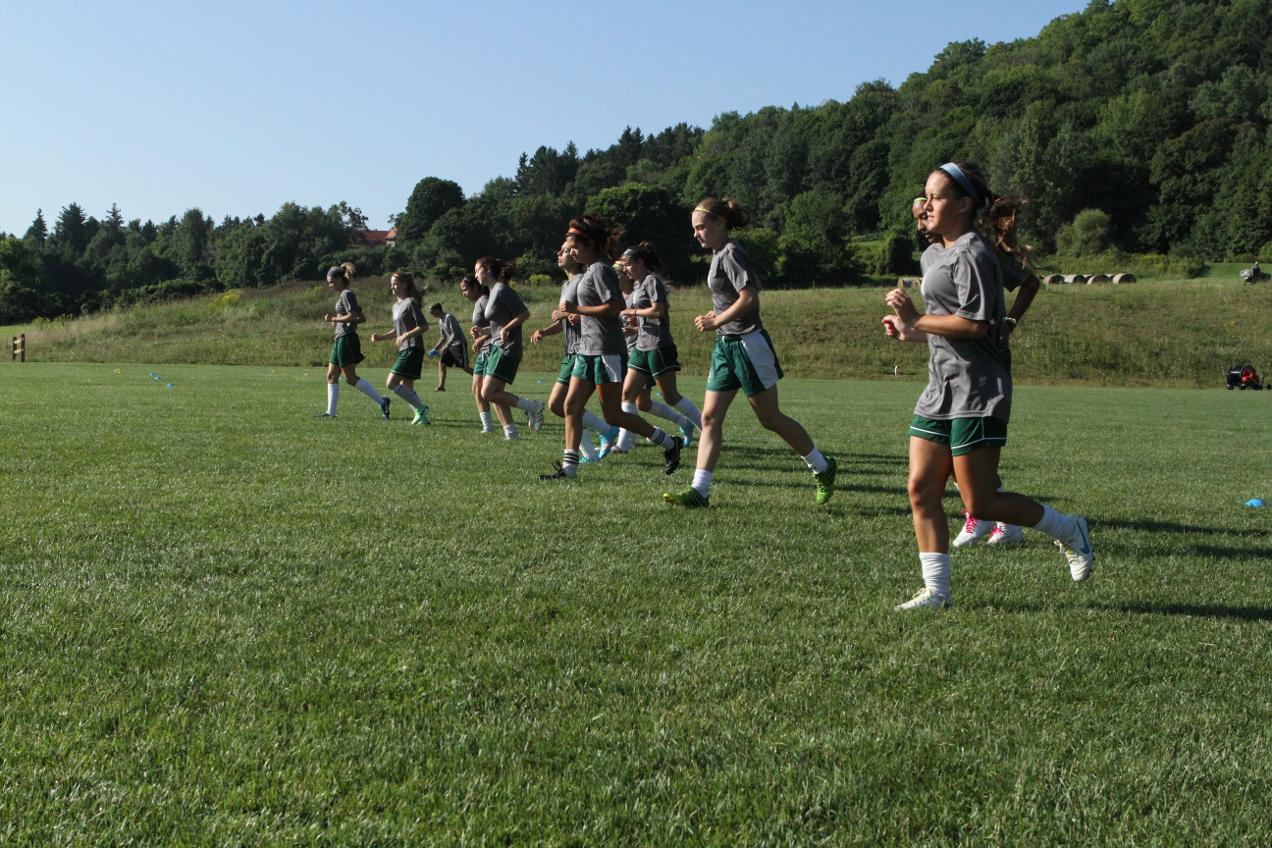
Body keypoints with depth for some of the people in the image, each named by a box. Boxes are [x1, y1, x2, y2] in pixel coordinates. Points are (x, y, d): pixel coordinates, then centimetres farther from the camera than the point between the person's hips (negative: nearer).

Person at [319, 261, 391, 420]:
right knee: (331, 376, 8)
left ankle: (381, 401, -14)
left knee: (350, 378, -12)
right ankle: (331, 411, 8)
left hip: (346, 339, -10)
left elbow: (352, 316, -22)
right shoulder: (344, 295, 19)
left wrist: (333, 319, -12)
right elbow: (362, 318, 21)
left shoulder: (346, 294, -10)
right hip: (340, 340, 10)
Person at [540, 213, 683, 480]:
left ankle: (669, 443, 8)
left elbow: (614, 307, -22)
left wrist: (577, 309, -20)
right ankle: (568, 467, 4)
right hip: (588, 349, 10)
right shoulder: (590, 270, 17)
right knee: (571, 406, 3)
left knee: (613, 415, -4)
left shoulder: (600, 270, -13)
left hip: (607, 351, -10)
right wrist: (569, 313, 13)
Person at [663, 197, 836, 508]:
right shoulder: (720, 254, 14)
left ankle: (822, 468, 17)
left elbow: (749, 298, -24)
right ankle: (699, 491, -1)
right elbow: (755, 285, 25)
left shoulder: (730, 253, -15)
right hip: (726, 345, 10)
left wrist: (716, 321, -17)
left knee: (770, 418, 1)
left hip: (747, 344, -10)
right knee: (710, 418, 1)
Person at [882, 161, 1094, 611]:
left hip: (976, 392, -9)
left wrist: (916, 321, -18)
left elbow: (975, 323, -22)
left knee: (979, 503, -5)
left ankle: (1068, 530, 16)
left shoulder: (973, 253, -13)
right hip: (939, 390, 9)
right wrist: (910, 331, 9)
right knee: (921, 489, 2)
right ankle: (936, 590, 9)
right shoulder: (932, 255, 18)